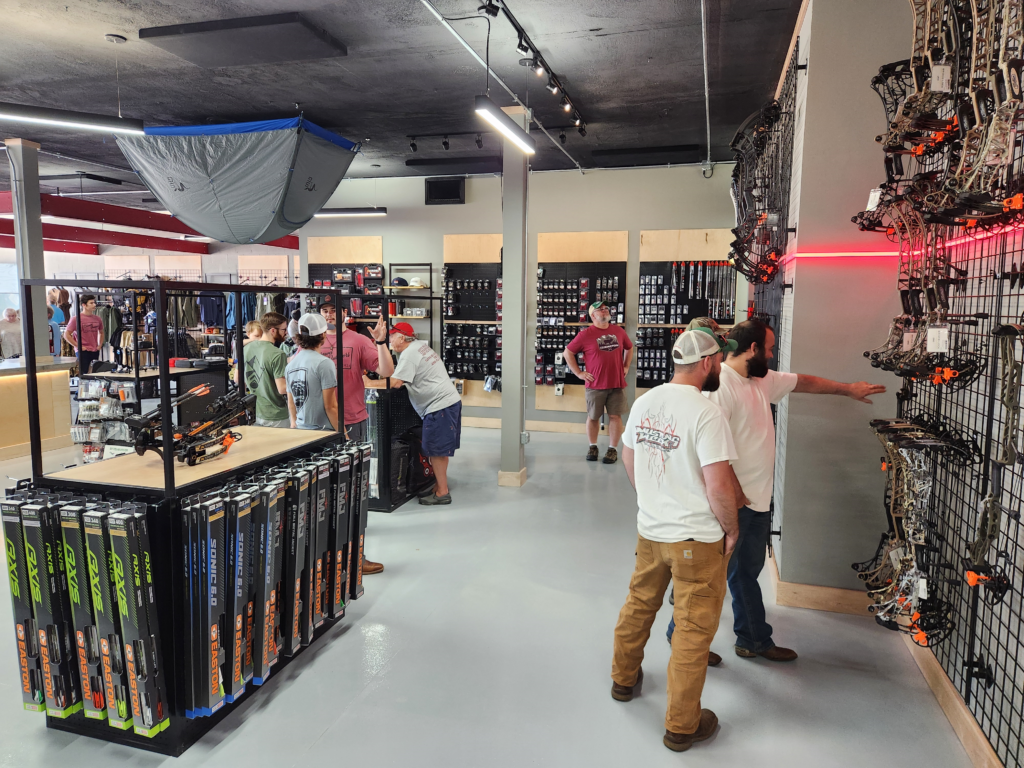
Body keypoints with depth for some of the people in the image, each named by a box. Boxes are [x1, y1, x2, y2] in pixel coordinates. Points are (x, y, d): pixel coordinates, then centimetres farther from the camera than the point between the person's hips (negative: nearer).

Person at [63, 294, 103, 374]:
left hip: (95, 352, 5)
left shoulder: (97, 319, 9)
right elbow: (66, 335, -7)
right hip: (83, 352, -5)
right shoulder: (76, 319, -6)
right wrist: (78, 346, -11)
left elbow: (101, 333, 26)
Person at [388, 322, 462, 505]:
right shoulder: (421, 345, 17)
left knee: (436, 451, -3)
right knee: (441, 449, 16)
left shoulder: (409, 354, -14)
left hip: (439, 405, -10)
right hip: (451, 400, 10)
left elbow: (395, 382, -23)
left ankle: (442, 492, 3)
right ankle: (441, 486, 25)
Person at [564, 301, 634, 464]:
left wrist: (626, 367, 14)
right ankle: (593, 447, 23)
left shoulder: (619, 332, 7)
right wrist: (578, 373, -3)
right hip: (595, 385, -2)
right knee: (593, 417, 6)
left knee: (615, 416, 2)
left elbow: (629, 348, 25)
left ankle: (613, 449, 12)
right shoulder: (585, 334, -4)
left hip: (617, 383, 2)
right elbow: (568, 352, 1)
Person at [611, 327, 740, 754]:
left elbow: (628, 458, 12)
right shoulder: (706, 413, -22)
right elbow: (719, 485, -24)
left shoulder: (644, 403, -1)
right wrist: (731, 528, -7)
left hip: (648, 530, 7)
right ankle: (681, 726, 23)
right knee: (694, 630, 9)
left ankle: (624, 680, 46)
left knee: (638, 607, 25)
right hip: (697, 540, -6)